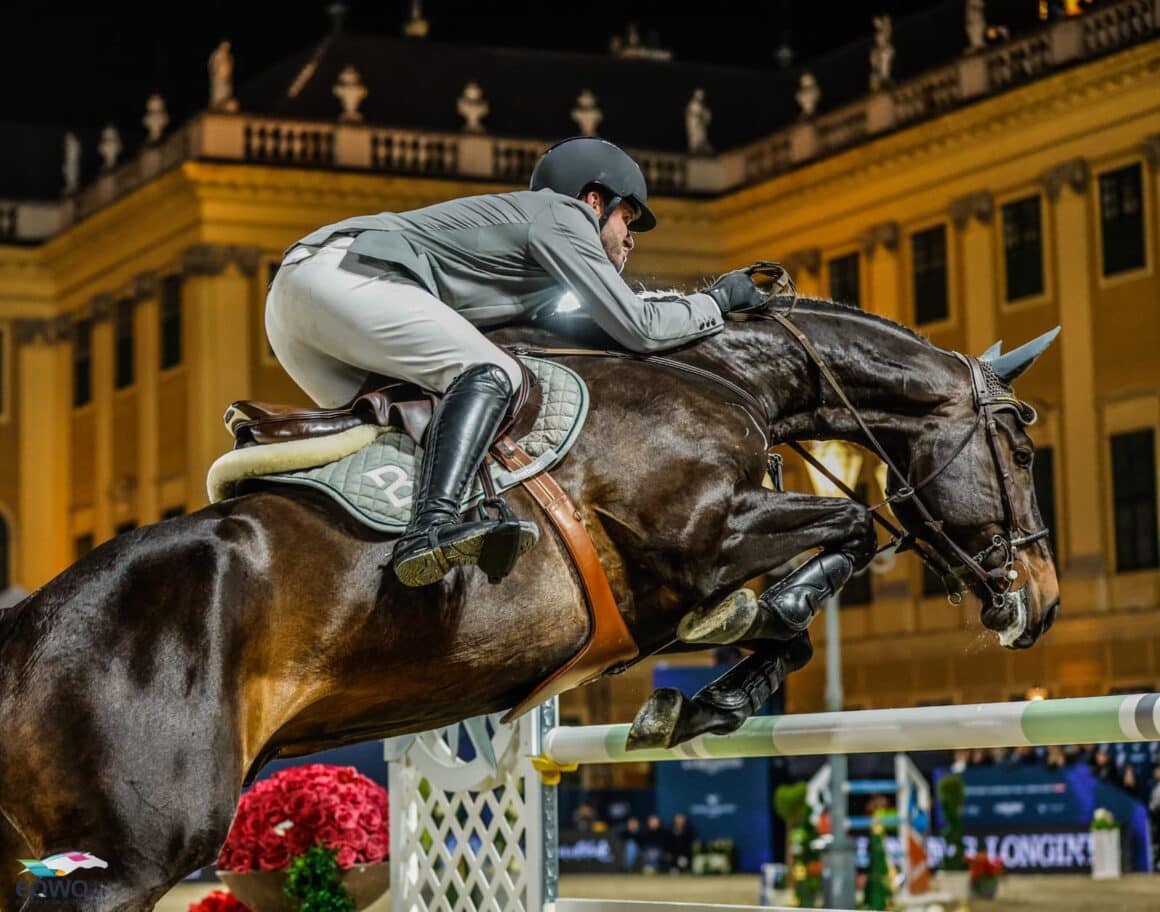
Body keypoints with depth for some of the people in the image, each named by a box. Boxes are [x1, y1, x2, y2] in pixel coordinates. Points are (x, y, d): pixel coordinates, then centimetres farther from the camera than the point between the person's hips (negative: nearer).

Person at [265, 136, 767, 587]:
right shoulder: (561, 214, 6)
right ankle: (430, 528, -39)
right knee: (491, 374, -20)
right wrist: (717, 301, 15)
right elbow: (638, 327, 0)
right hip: (344, 275, -10)